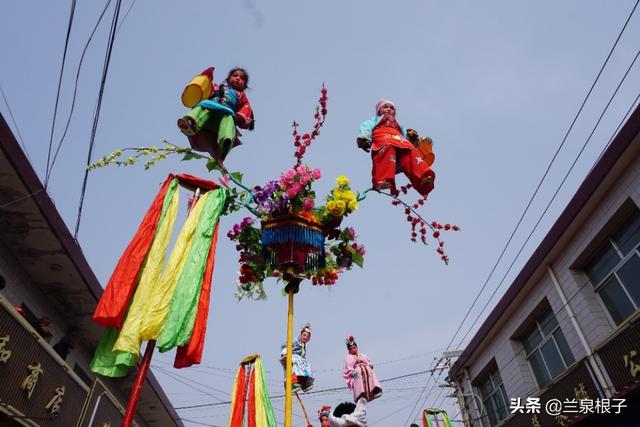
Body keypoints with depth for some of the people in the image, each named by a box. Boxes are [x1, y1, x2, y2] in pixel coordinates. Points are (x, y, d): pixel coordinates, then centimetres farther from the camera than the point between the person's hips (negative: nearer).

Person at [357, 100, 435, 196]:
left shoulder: (398, 124, 49)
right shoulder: (375, 119, 41)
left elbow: (405, 136, 32)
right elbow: (366, 127, 19)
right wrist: (363, 137, -3)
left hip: (400, 139, 4)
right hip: (382, 137, -3)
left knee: (411, 151, -29)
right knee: (388, 148, -40)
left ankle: (424, 179, -53)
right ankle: (384, 180, -62)